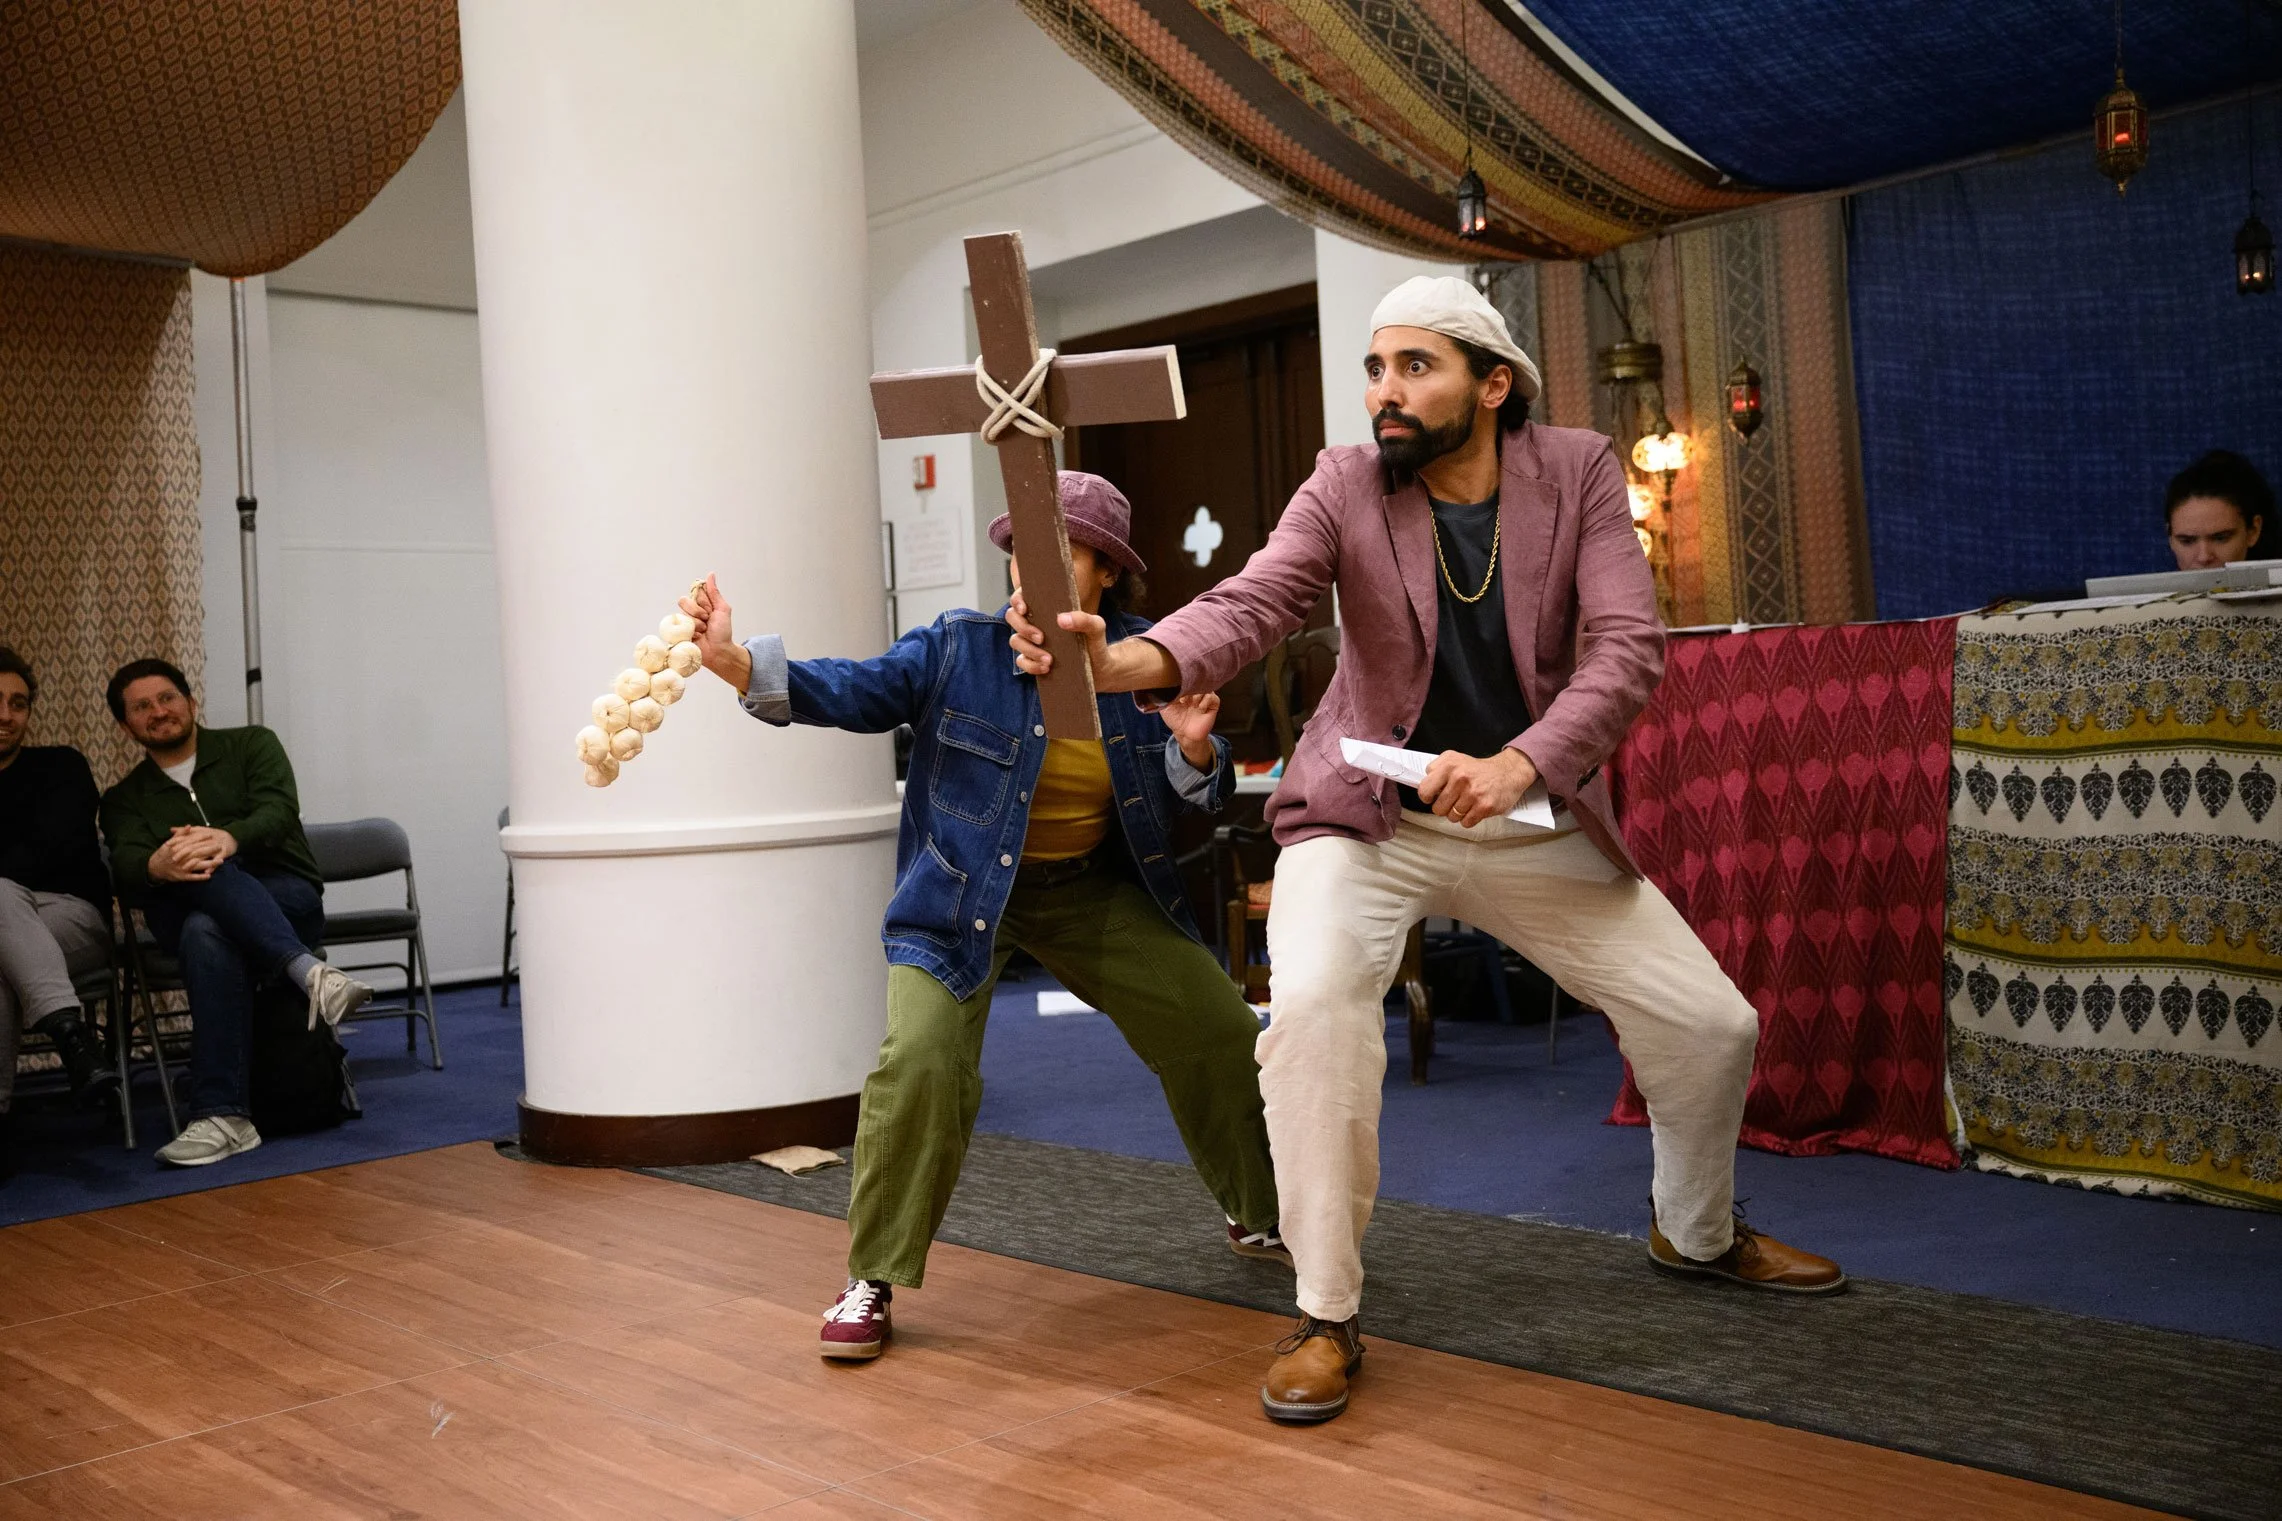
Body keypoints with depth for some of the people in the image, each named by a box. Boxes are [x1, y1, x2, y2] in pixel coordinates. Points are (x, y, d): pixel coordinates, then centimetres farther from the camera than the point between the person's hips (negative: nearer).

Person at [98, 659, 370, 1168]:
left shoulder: (250, 744, 15)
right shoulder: (124, 800, 20)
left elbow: (278, 810, -6)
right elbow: (126, 864, -3)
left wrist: (229, 838, -31)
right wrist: (157, 866, -30)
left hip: (288, 898, -1)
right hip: (185, 915, 1)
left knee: (206, 930, -37)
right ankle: (308, 971, -57)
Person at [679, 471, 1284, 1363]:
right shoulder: (959, 649, -12)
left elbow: (1194, 797, 2)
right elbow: (854, 691, -24)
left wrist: (1193, 747, -21)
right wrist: (735, 662, -39)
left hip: (1093, 889, 3)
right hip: (960, 892, -3)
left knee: (1220, 1033, 5)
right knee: (920, 1058, -24)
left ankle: (1257, 1217, 33)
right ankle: (871, 1280, -4)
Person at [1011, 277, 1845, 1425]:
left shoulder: (1576, 473, -7)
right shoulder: (1344, 488, -10)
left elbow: (1627, 646, -17)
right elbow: (1249, 604, -25)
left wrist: (1518, 765, -34)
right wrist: (1128, 660, -47)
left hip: (1536, 822, 2)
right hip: (1368, 816, -2)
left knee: (1713, 1027, 4)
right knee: (1312, 1002, -30)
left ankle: (1695, 1232, 36)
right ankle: (1327, 1316, -13)